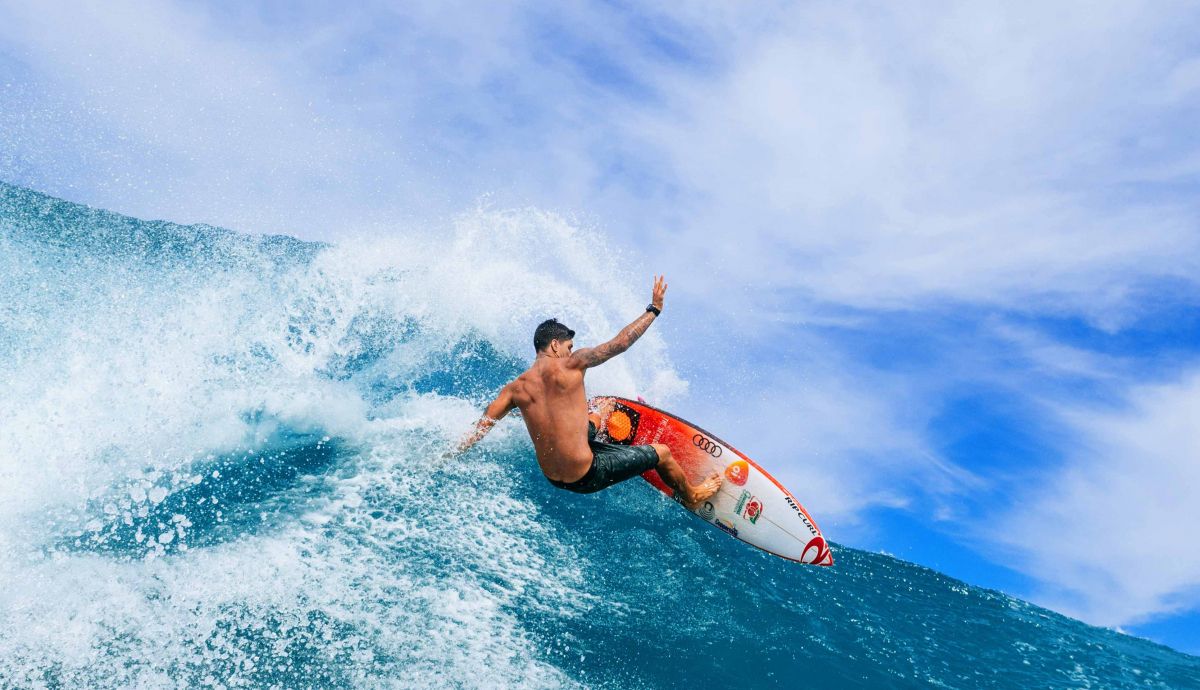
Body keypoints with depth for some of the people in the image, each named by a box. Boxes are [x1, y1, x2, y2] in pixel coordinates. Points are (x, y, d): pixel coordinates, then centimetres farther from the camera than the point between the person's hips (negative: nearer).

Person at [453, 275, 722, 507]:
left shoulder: (514, 389, -2)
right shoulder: (570, 365, -15)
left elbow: (478, 431, -3)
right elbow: (619, 343, -14)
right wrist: (654, 309, -2)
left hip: (553, 478, 6)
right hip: (586, 477, -6)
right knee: (662, 452, 16)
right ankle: (691, 496, 42)